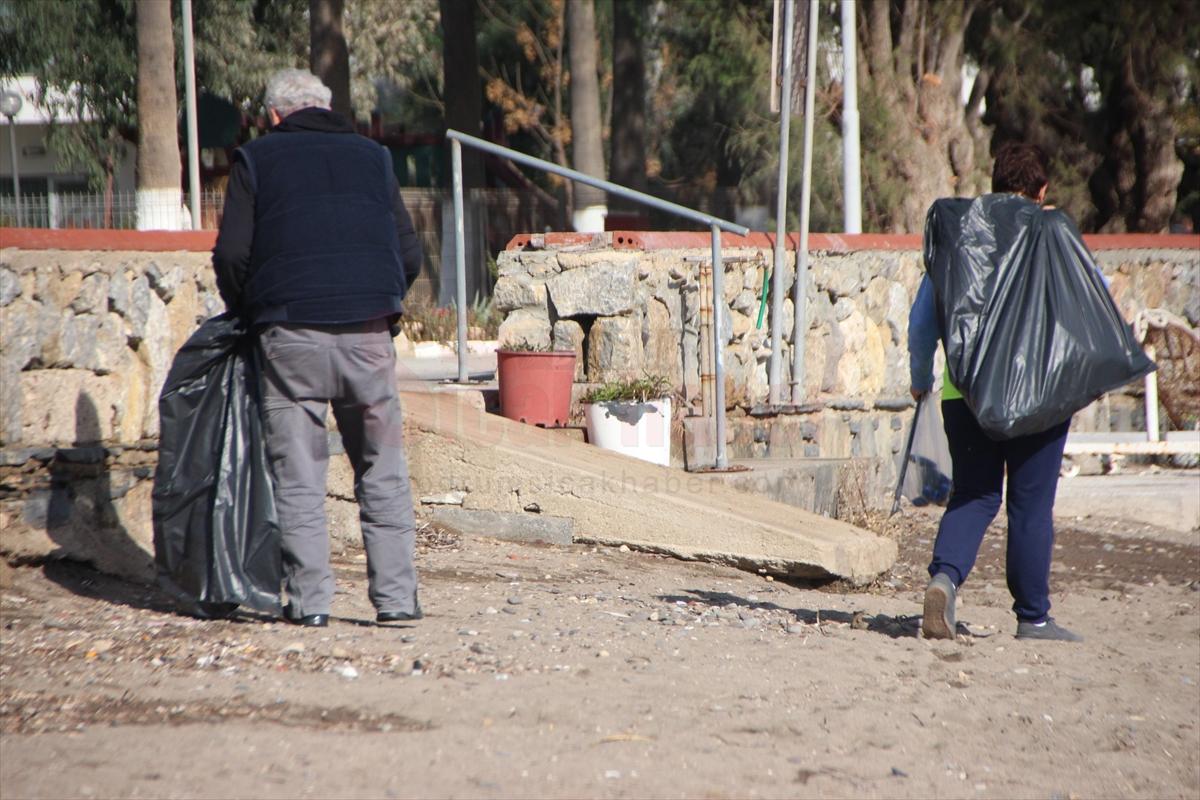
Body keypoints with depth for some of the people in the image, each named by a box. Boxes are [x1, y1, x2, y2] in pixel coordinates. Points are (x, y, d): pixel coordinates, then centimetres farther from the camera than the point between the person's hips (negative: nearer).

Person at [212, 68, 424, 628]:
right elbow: (410, 254, 13)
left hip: (291, 334, -2)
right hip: (368, 332, 2)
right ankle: (395, 596, 7)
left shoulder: (257, 160, 10)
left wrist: (247, 314, 17)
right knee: (383, 471, 9)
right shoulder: (371, 156, 17)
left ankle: (309, 600, 2)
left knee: (298, 475, 3)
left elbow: (231, 254, 1)